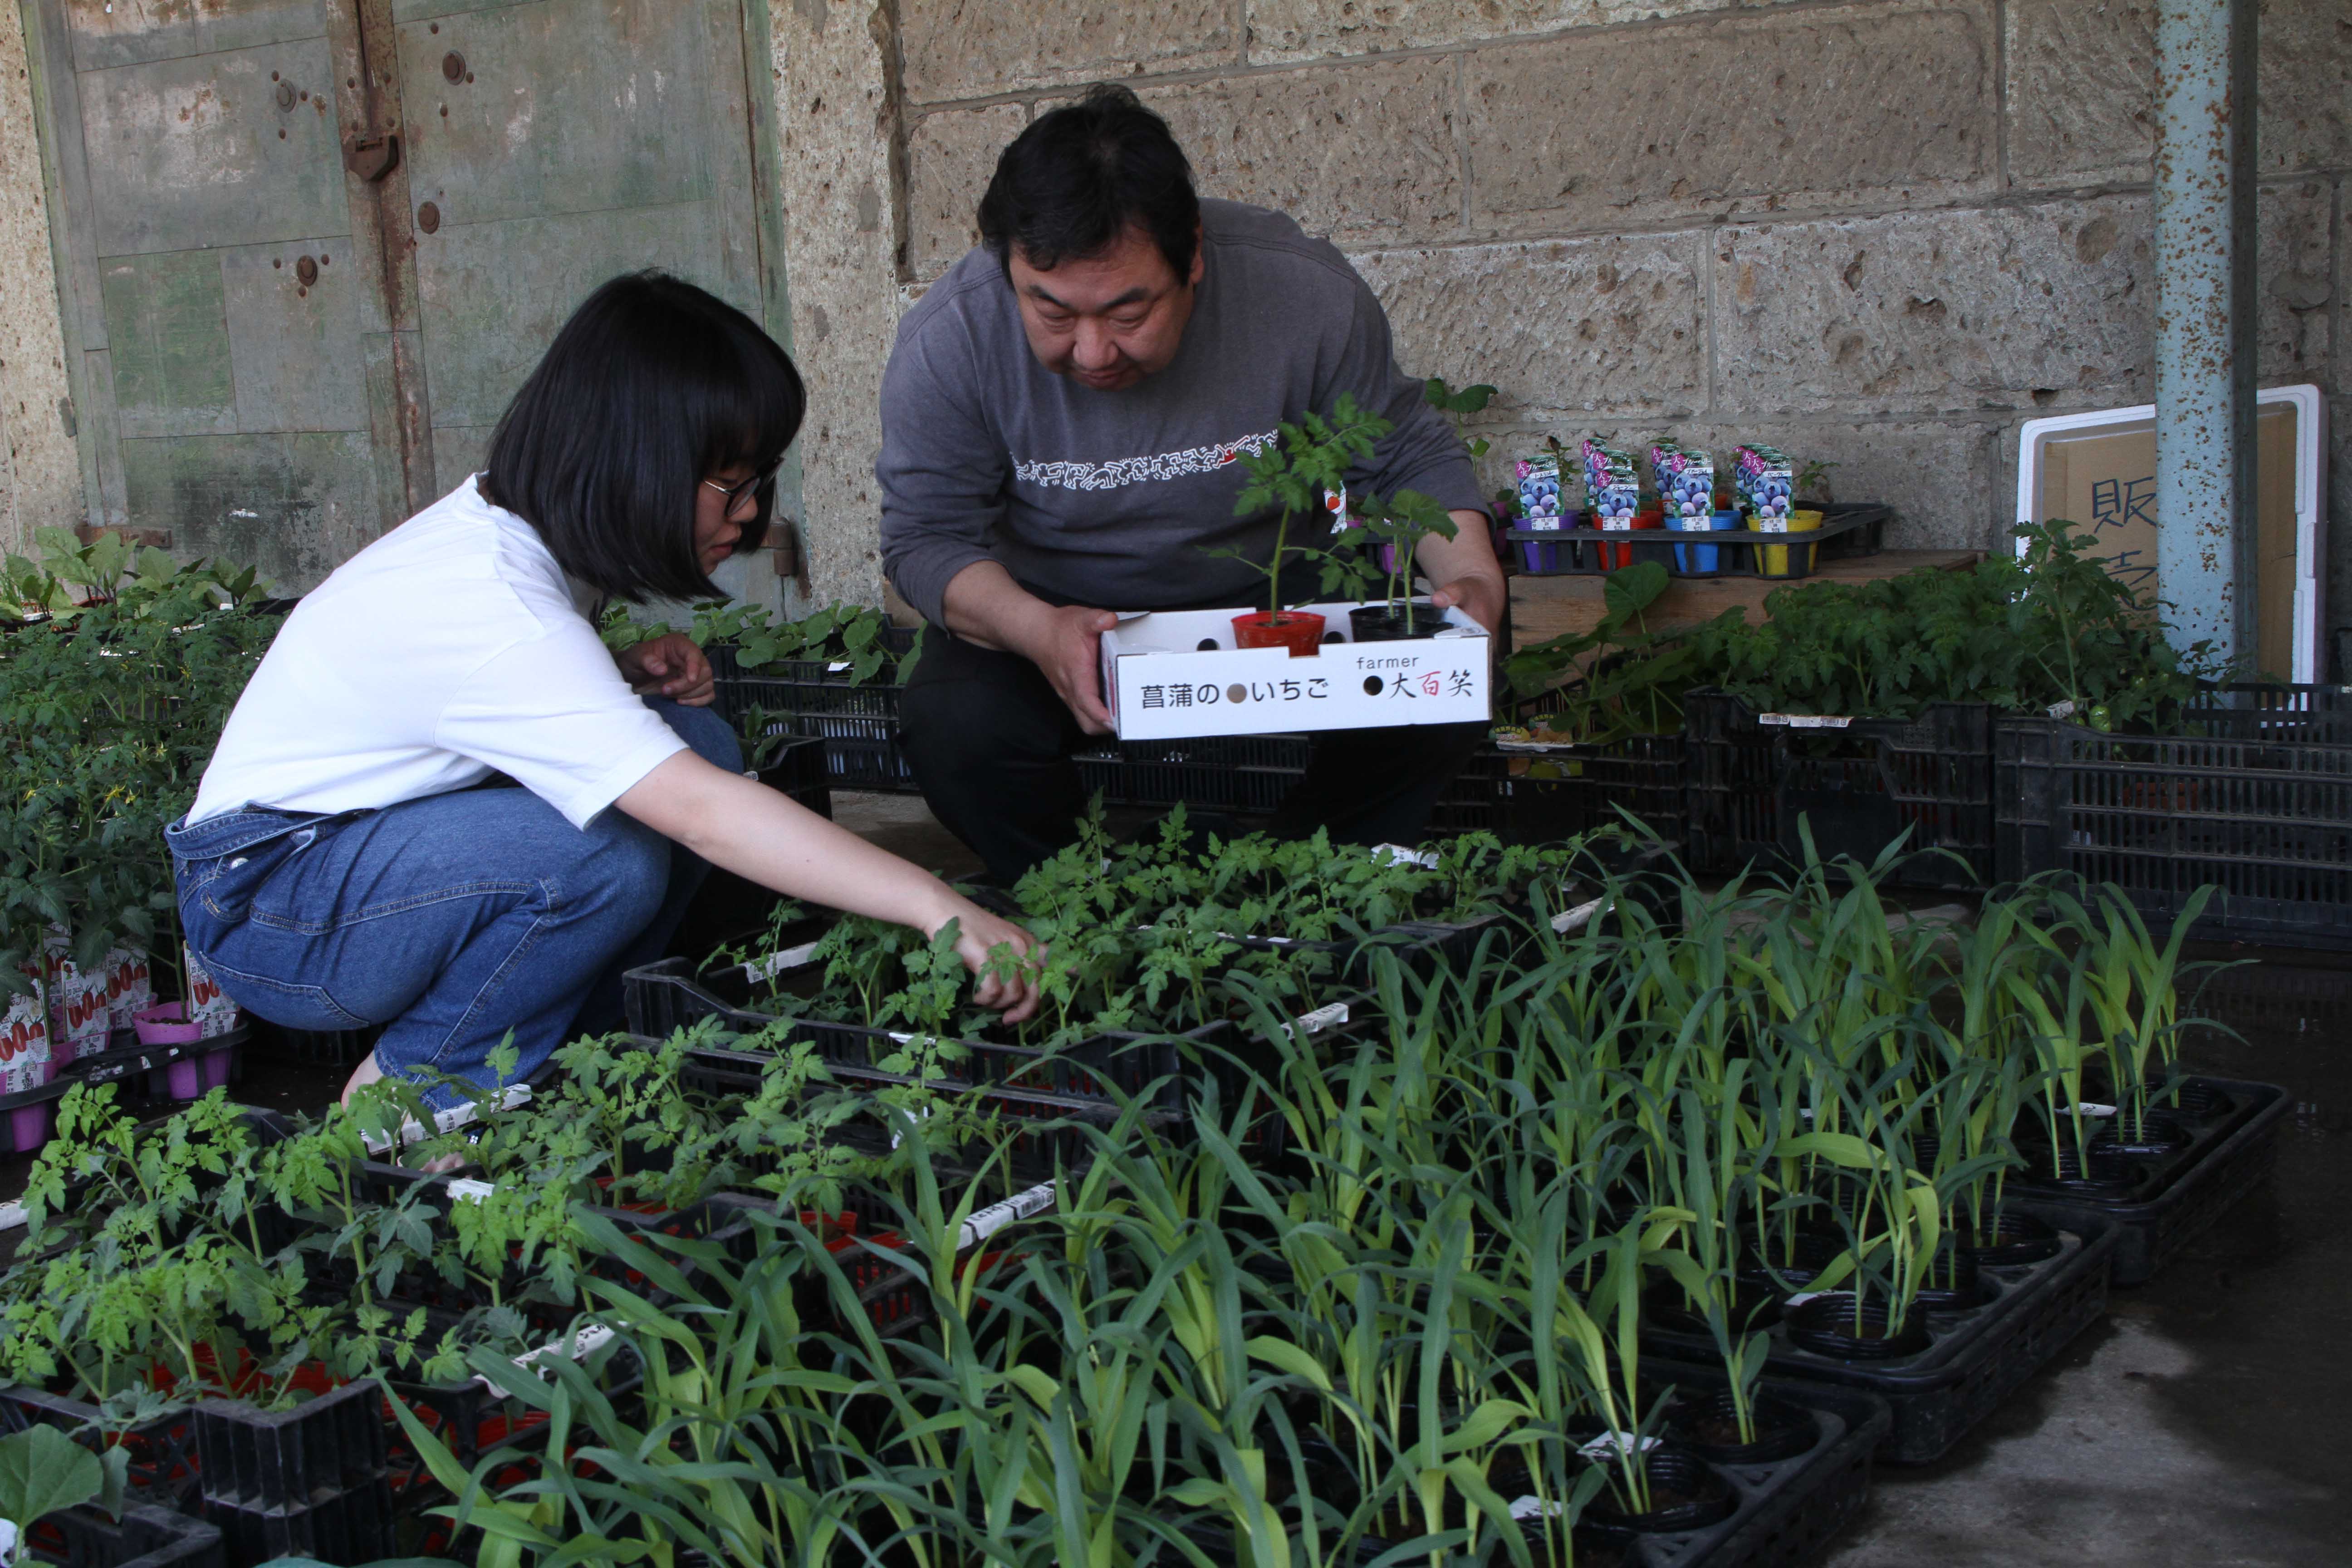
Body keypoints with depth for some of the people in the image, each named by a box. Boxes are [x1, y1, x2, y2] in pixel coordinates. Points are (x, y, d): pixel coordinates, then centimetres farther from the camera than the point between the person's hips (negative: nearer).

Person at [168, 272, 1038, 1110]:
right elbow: (703, 814, -38)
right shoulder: (491, 600, -31)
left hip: (387, 827, 9)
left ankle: (561, 1052, 3)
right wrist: (934, 907, -40)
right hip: (264, 905, -9)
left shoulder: (516, 526, -2)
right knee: (605, 860, -33)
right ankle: (409, 1090, -10)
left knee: (695, 741, -7)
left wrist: (626, 672, -5)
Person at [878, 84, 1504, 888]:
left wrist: (1475, 579, -25)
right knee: (956, 728, -31)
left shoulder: (1305, 294, -20)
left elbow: (1411, 455, -6)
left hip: (1273, 592, 1)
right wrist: (1036, 631, -37)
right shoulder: (947, 342, -21)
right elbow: (926, 538, -16)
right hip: (1052, 608, -1)